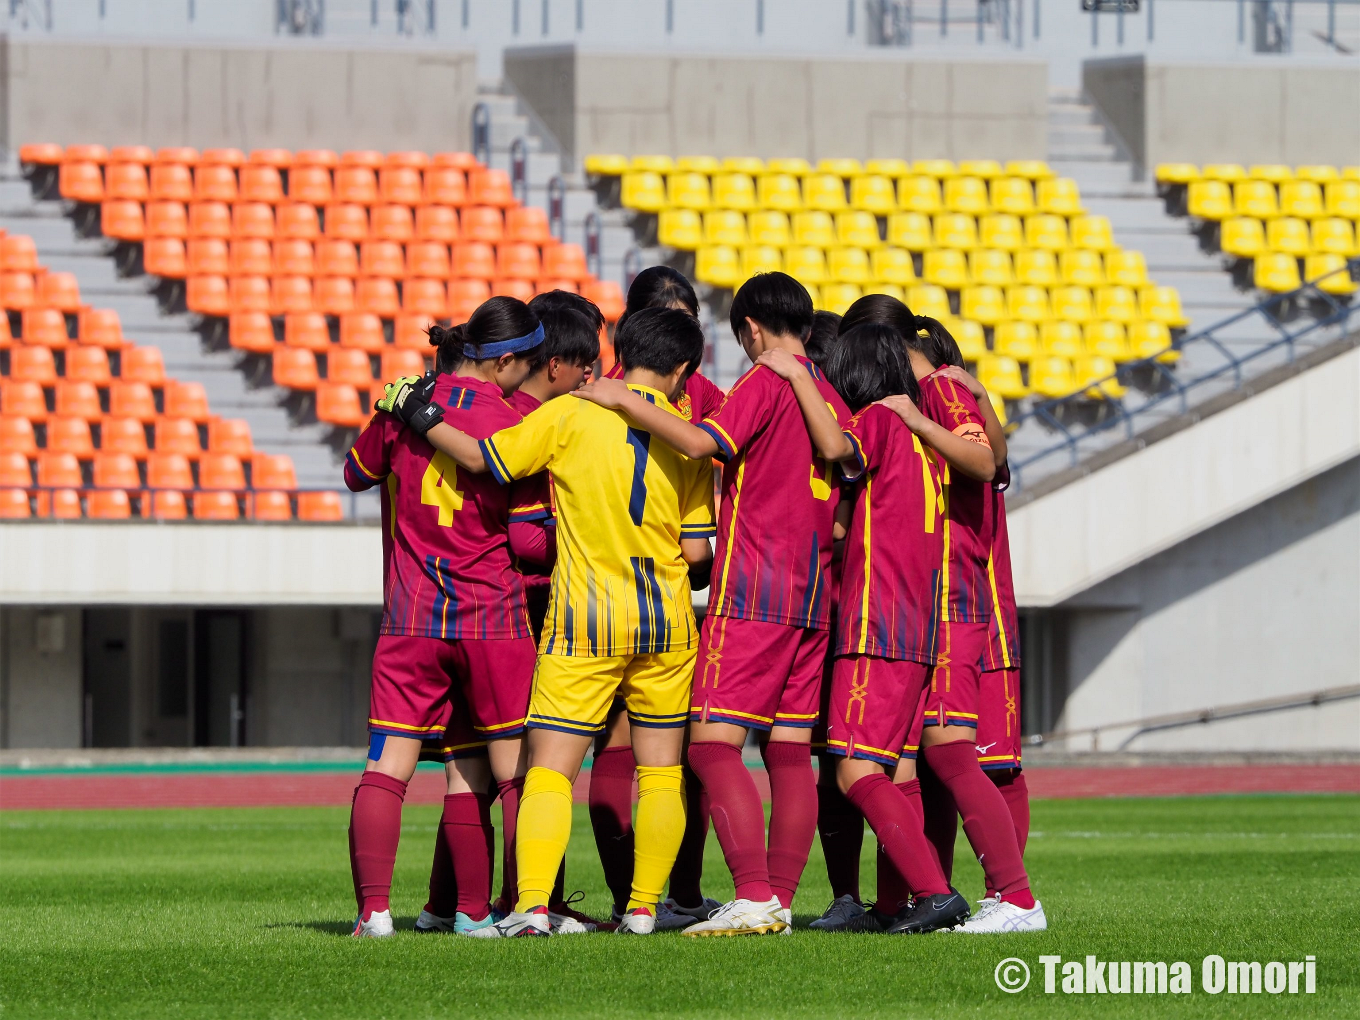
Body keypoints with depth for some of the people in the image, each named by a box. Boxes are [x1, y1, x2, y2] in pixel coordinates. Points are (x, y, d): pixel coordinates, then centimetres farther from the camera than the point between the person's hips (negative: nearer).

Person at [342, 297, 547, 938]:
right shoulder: (512, 423, -8)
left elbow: (357, 473, 19)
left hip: (409, 620, 3)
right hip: (493, 618, -3)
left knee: (388, 766, 0)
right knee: (515, 770, 8)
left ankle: (374, 906, -12)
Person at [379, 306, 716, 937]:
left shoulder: (570, 415, -7)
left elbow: (482, 459, -6)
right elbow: (696, 548, 0)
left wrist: (420, 417, 7)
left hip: (585, 620, -2)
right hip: (666, 624, 2)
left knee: (549, 770, -4)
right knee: (660, 772, 13)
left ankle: (532, 904, -19)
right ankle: (644, 908, 11)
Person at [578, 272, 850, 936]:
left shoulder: (765, 383, -7)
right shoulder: (833, 397, 16)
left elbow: (702, 442, -23)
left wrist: (621, 401, -16)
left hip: (752, 593, -8)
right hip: (814, 599, 8)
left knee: (713, 744, -10)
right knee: (790, 752, 7)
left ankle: (754, 899, -21)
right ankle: (780, 900, 5)